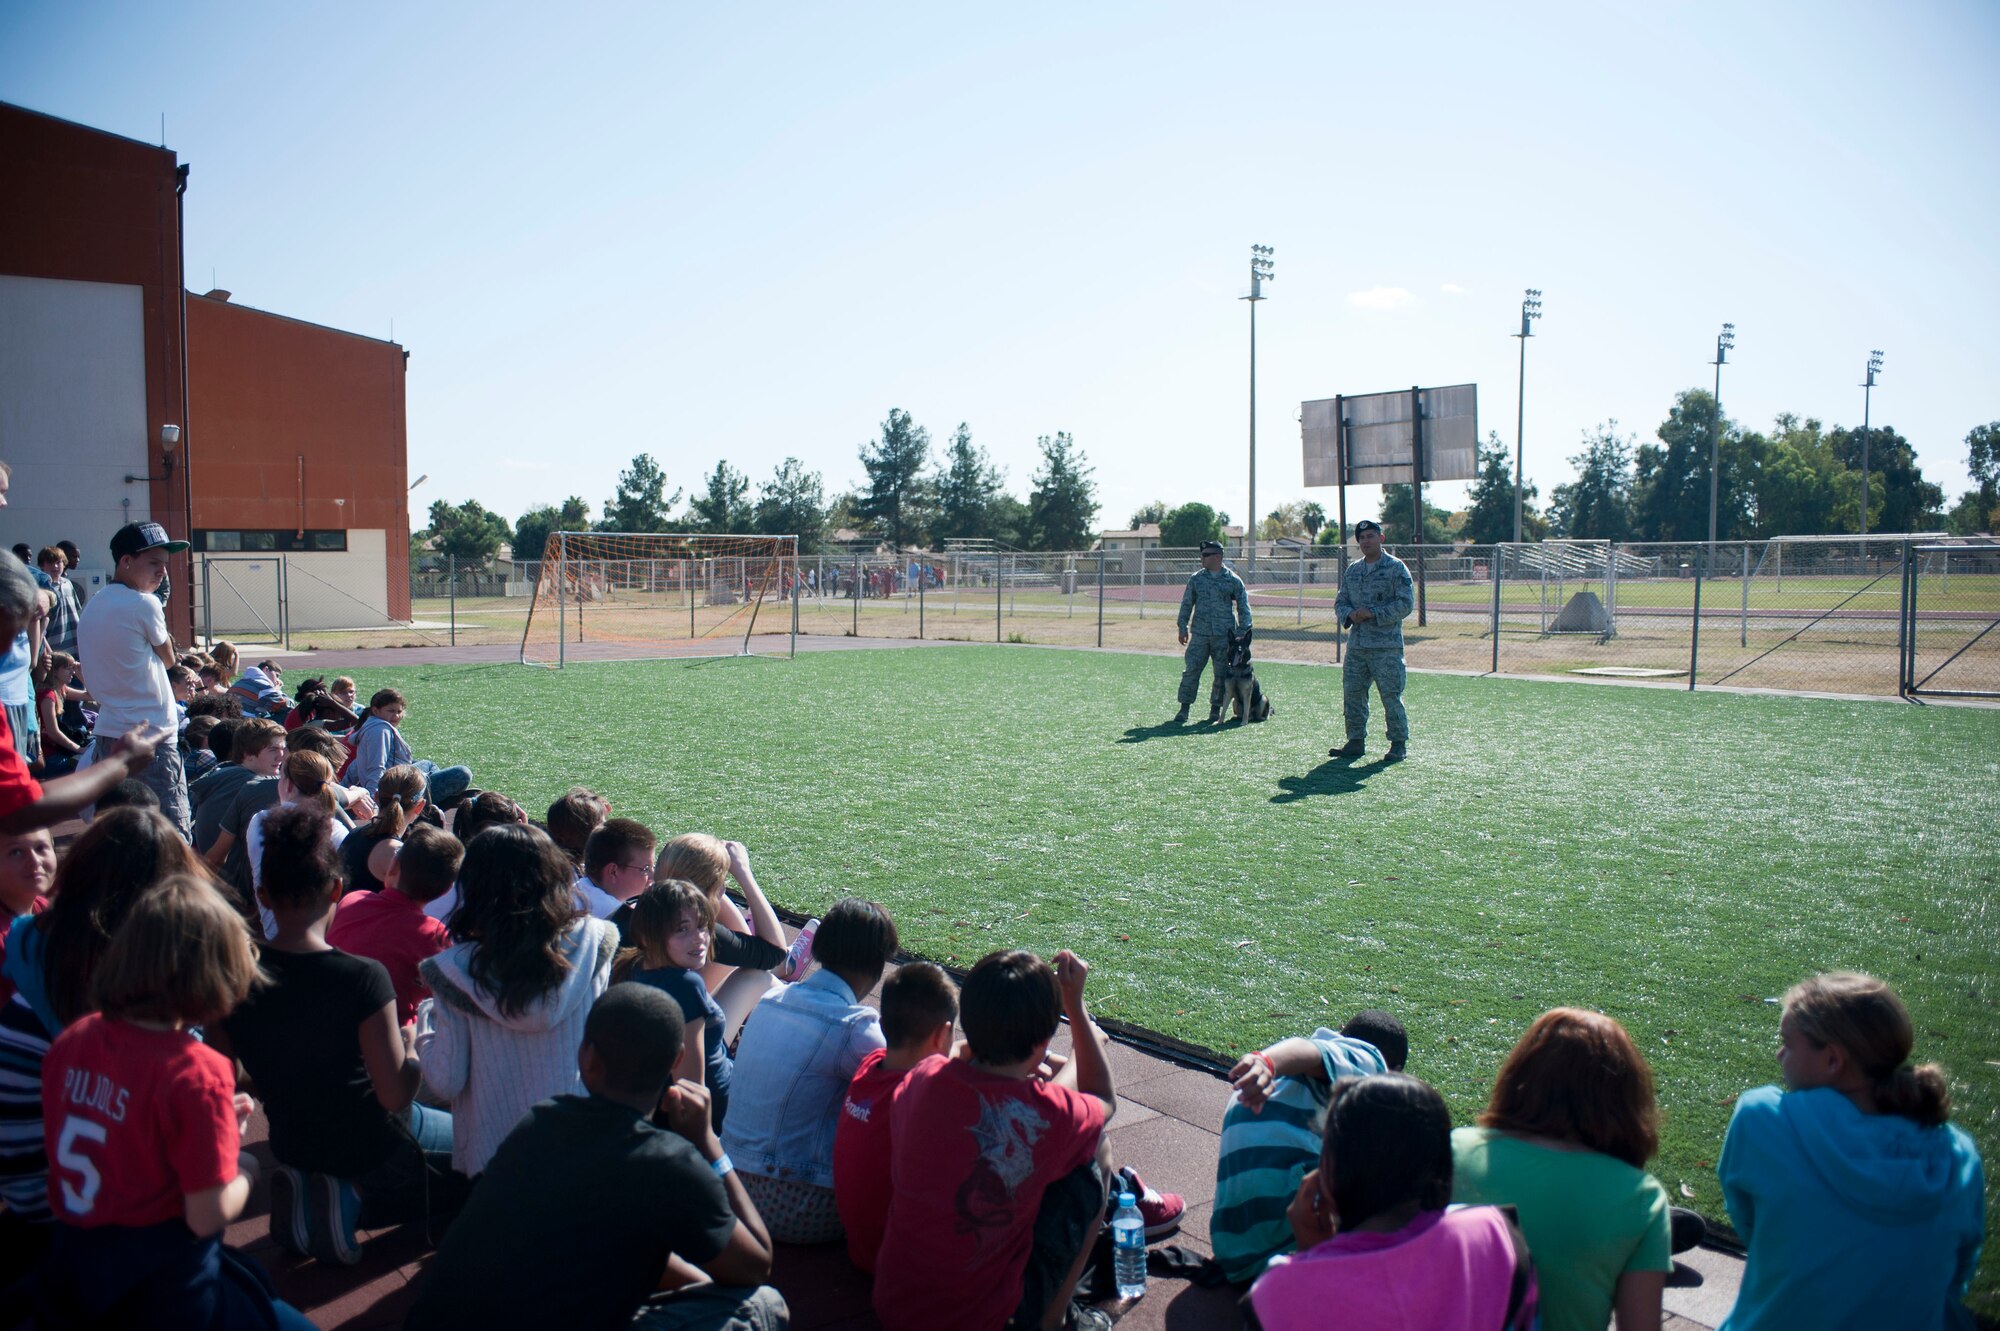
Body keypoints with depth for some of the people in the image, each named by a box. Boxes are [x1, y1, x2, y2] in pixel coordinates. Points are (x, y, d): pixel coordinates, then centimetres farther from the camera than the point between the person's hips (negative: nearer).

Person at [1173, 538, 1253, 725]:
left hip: (1224, 634, -1)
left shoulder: (1233, 580, 1)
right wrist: (1183, 627, 9)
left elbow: (1243, 606, 5)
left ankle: (1216, 708, 16)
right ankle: (1184, 708, 3)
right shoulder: (1196, 579, 7)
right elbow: (1187, 603, 13)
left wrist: (1243, 630, 0)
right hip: (1199, 633, 1)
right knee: (1191, 669, -4)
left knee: (1221, 673, 3)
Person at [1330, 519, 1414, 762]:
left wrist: (1373, 613, -16)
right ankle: (1356, 740, 17)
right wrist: (1349, 614, -6)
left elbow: (1406, 603, -10)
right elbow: (1340, 602, 18)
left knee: (1391, 696, -4)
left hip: (1387, 646, -6)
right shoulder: (1351, 570, 16)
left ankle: (1399, 743, 7)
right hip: (1356, 644, 6)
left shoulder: (1396, 568, -3)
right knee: (1352, 694, 7)